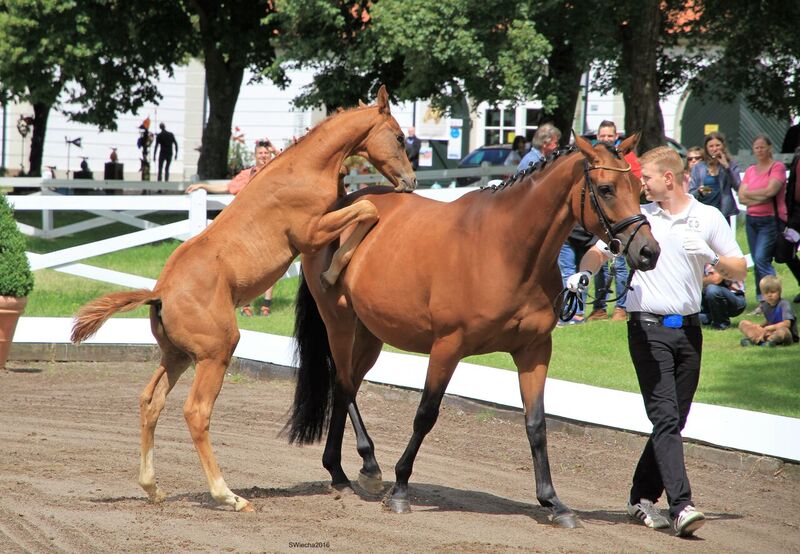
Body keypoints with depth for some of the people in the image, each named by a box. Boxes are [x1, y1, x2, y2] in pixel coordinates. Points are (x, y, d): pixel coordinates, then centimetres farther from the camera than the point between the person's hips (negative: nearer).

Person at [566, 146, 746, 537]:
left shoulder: (709, 218, 7)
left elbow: (740, 272, 7)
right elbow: (599, 250, 14)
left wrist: (712, 258, -11)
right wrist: (583, 273, -6)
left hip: (688, 329, 3)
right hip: (648, 328, -3)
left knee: (674, 422, 8)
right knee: (666, 419, -13)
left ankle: (642, 497, 22)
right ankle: (681, 506, -22)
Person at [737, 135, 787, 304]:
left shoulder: (777, 167, -4)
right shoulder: (750, 171, 13)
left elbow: (770, 190, -18)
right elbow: (741, 198, 4)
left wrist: (749, 193, -3)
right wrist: (761, 198, -12)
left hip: (770, 220, -6)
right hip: (751, 220, 6)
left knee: (761, 259, -17)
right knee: (757, 262, 7)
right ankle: (762, 302, 12)